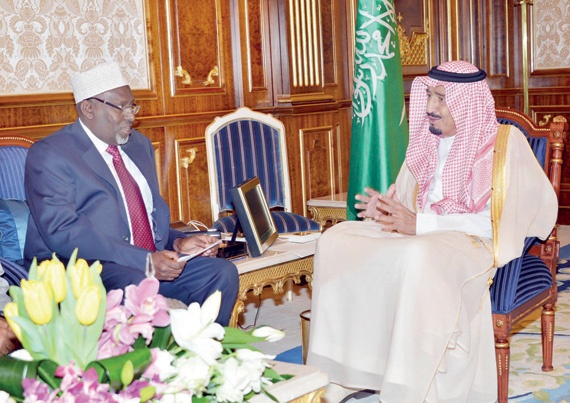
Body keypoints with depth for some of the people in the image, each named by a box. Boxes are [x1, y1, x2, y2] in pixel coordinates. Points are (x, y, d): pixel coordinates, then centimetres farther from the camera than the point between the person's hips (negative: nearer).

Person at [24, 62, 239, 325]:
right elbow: (62, 232, -19)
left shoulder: (139, 144, 18)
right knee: (136, 286, -36)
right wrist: (144, 261, -24)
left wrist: (178, 242, 1)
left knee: (222, 272, -12)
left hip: (152, 262, 7)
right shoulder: (49, 154, -6)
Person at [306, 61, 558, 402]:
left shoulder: (505, 143, -6)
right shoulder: (429, 142, 14)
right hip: (421, 236, 7)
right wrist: (386, 207, -10)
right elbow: (408, 200, 16)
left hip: (474, 243, -7)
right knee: (337, 241, -13)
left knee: (420, 258, -40)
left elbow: (498, 221, -14)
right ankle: (340, 372, -15)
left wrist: (420, 224, -19)